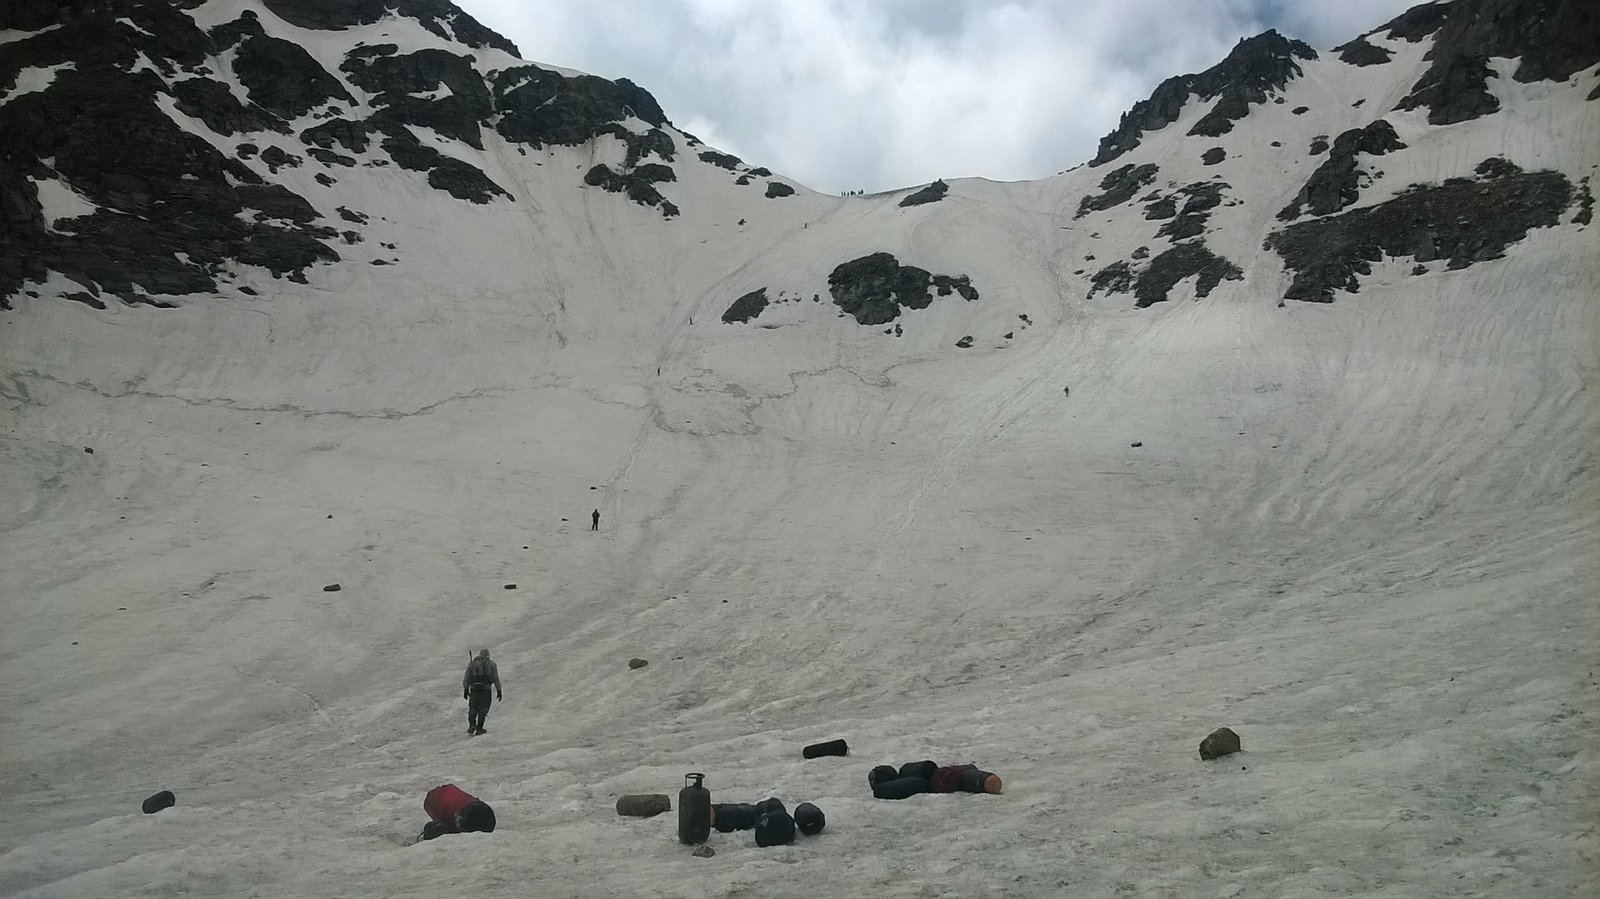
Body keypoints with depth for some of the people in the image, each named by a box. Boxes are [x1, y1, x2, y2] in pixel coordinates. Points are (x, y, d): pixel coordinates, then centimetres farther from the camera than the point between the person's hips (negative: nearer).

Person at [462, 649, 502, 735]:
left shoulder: (472, 663, 15)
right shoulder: (491, 664, 11)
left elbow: (466, 677, 8)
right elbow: (496, 678, 5)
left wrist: (465, 689, 8)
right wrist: (499, 691, 8)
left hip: (474, 688, 1)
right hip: (486, 688, -1)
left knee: (473, 708, 13)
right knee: (483, 709, 7)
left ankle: (472, 725, -7)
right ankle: (479, 729, 3)